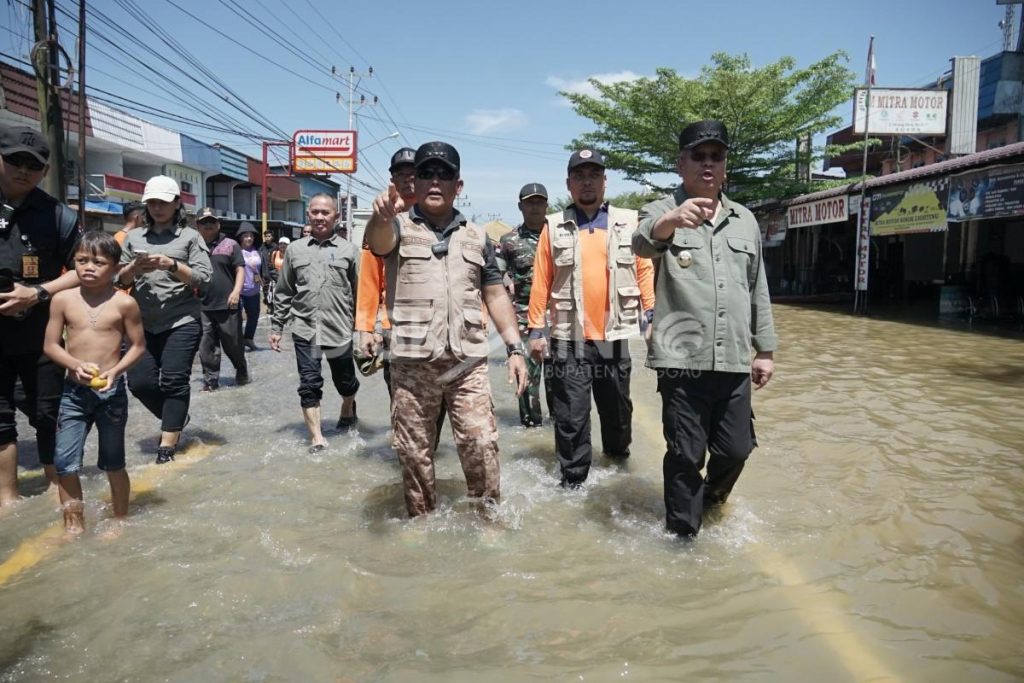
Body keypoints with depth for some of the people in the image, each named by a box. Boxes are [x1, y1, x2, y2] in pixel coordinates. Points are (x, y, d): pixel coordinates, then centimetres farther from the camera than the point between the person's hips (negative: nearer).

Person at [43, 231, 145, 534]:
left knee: (113, 463, 10)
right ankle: (74, 524, 17)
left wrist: (115, 371, -16)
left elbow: (138, 346, -1)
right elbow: (50, 345, 2)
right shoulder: (63, 299, -1)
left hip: (112, 392, -2)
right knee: (65, 462, 0)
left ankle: (120, 520, 27)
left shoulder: (124, 303, -7)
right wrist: (76, 365, -16)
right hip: (74, 390, 2)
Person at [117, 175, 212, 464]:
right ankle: (176, 418, 28)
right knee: (139, 382, 3)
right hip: (143, 323, 4)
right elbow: (120, 280, 11)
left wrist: (172, 265, -17)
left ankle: (167, 444, 4)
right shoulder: (134, 237, 13)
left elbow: (204, 279, -5)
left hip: (182, 322, -4)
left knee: (174, 382, -4)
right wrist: (134, 267, -9)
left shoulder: (190, 236, 3)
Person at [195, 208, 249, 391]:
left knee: (233, 342, 6)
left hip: (227, 304, -2)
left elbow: (240, 269, 0)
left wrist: (236, 291, -13)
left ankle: (242, 372, 29)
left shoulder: (230, 244, 4)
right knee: (206, 345, 3)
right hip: (202, 306, 2)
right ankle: (211, 379, 11)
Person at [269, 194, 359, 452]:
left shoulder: (348, 250, 1)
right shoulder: (295, 249, 7)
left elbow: (360, 292, 2)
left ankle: (348, 408, 46)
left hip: (340, 329, -1)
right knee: (309, 384, -1)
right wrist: (276, 326, 9)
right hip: (305, 329, 1)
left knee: (345, 380, 15)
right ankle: (316, 438, 8)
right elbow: (283, 292, 11)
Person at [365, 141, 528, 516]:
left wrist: (515, 347, 5)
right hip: (412, 362, -1)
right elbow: (377, 242, -20)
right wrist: (381, 217, -45)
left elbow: (495, 294, 14)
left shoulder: (476, 236, 14)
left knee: (482, 445, -2)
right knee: (414, 453, 7)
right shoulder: (400, 227, 4)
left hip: (468, 361, 2)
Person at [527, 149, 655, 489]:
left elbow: (645, 269, 6)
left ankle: (618, 455, 42)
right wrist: (536, 329, -2)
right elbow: (541, 281, 0)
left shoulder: (628, 222, 4)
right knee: (570, 418, 2)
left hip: (614, 337, 2)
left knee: (618, 409, 18)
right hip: (569, 339, -1)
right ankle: (573, 481, 16)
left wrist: (652, 314, 0)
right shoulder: (554, 227, 2)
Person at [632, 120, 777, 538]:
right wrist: (671, 221, -48)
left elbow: (758, 291, 18)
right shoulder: (663, 212, -1)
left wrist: (765, 349, 15)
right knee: (686, 455, 3)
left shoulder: (745, 221, 14)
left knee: (736, 449, 11)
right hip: (682, 359, -4)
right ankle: (683, 533, 22)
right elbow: (643, 242, -26)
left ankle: (710, 502, 41)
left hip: (734, 361, 5)